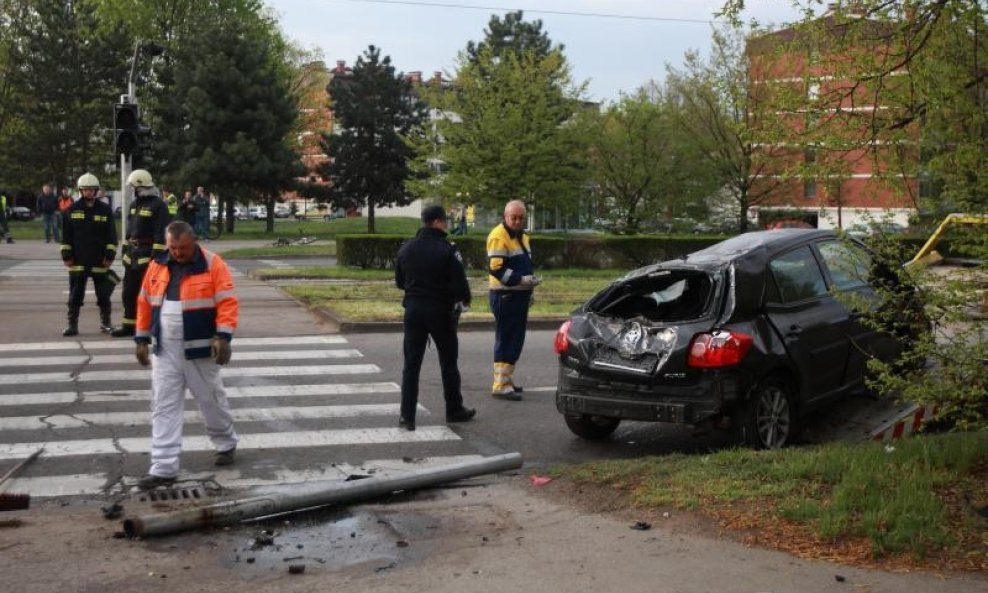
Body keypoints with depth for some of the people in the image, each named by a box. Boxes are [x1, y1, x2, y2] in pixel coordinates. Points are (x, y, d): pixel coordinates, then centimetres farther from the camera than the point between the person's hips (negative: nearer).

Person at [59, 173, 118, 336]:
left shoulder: (105, 210, 1)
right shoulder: (72, 210, 3)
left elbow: (112, 235, 1)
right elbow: (66, 235, 5)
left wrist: (110, 255, -5)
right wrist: (66, 255, 0)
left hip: (100, 261, 0)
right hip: (78, 261, 1)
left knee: (104, 294, 6)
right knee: (76, 294, 6)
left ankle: (105, 323, 19)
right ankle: (72, 324, 13)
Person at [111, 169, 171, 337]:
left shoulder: (158, 205, -12)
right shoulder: (134, 204, 15)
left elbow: (161, 233, -18)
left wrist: (157, 255, -22)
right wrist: (125, 251, 18)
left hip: (148, 254, -9)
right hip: (133, 253, 9)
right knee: (129, 292, 13)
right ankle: (129, 325, 23)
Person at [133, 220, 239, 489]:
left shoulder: (212, 265, -10)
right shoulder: (157, 266, 4)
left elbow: (227, 302, -14)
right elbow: (145, 303, 11)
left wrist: (223, 337, -24)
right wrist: (142, 339, 9)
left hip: (199, 349, -4)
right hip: (165, 350, 4)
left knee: (211, 399, 12)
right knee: (164, 407, 2)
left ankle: (226, 443, 37)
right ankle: (164, 468, 5)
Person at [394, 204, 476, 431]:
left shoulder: (406, 249, 5)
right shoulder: (447, 249, -14)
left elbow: (399, 281, 14)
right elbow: (459, 282, -15)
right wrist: (465, 300, 4)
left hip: (413, 309, 4)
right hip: (441, 311, -4)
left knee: (411, 364, 6)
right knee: (448, 363, 11)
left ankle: (407, 416, 2)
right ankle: (454, 410, 22)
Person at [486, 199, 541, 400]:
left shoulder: (522, 236, 17)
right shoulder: (498, 236, -14)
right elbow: (496, 268, -21)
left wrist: (531, 280, 17)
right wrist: (521, 280, -24)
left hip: (519, 295, 9)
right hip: (505, 296, -9)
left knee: (516, 339, 14)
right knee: (506, 339, -9)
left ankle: (506, 379, 24)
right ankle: (500, 385, -7)